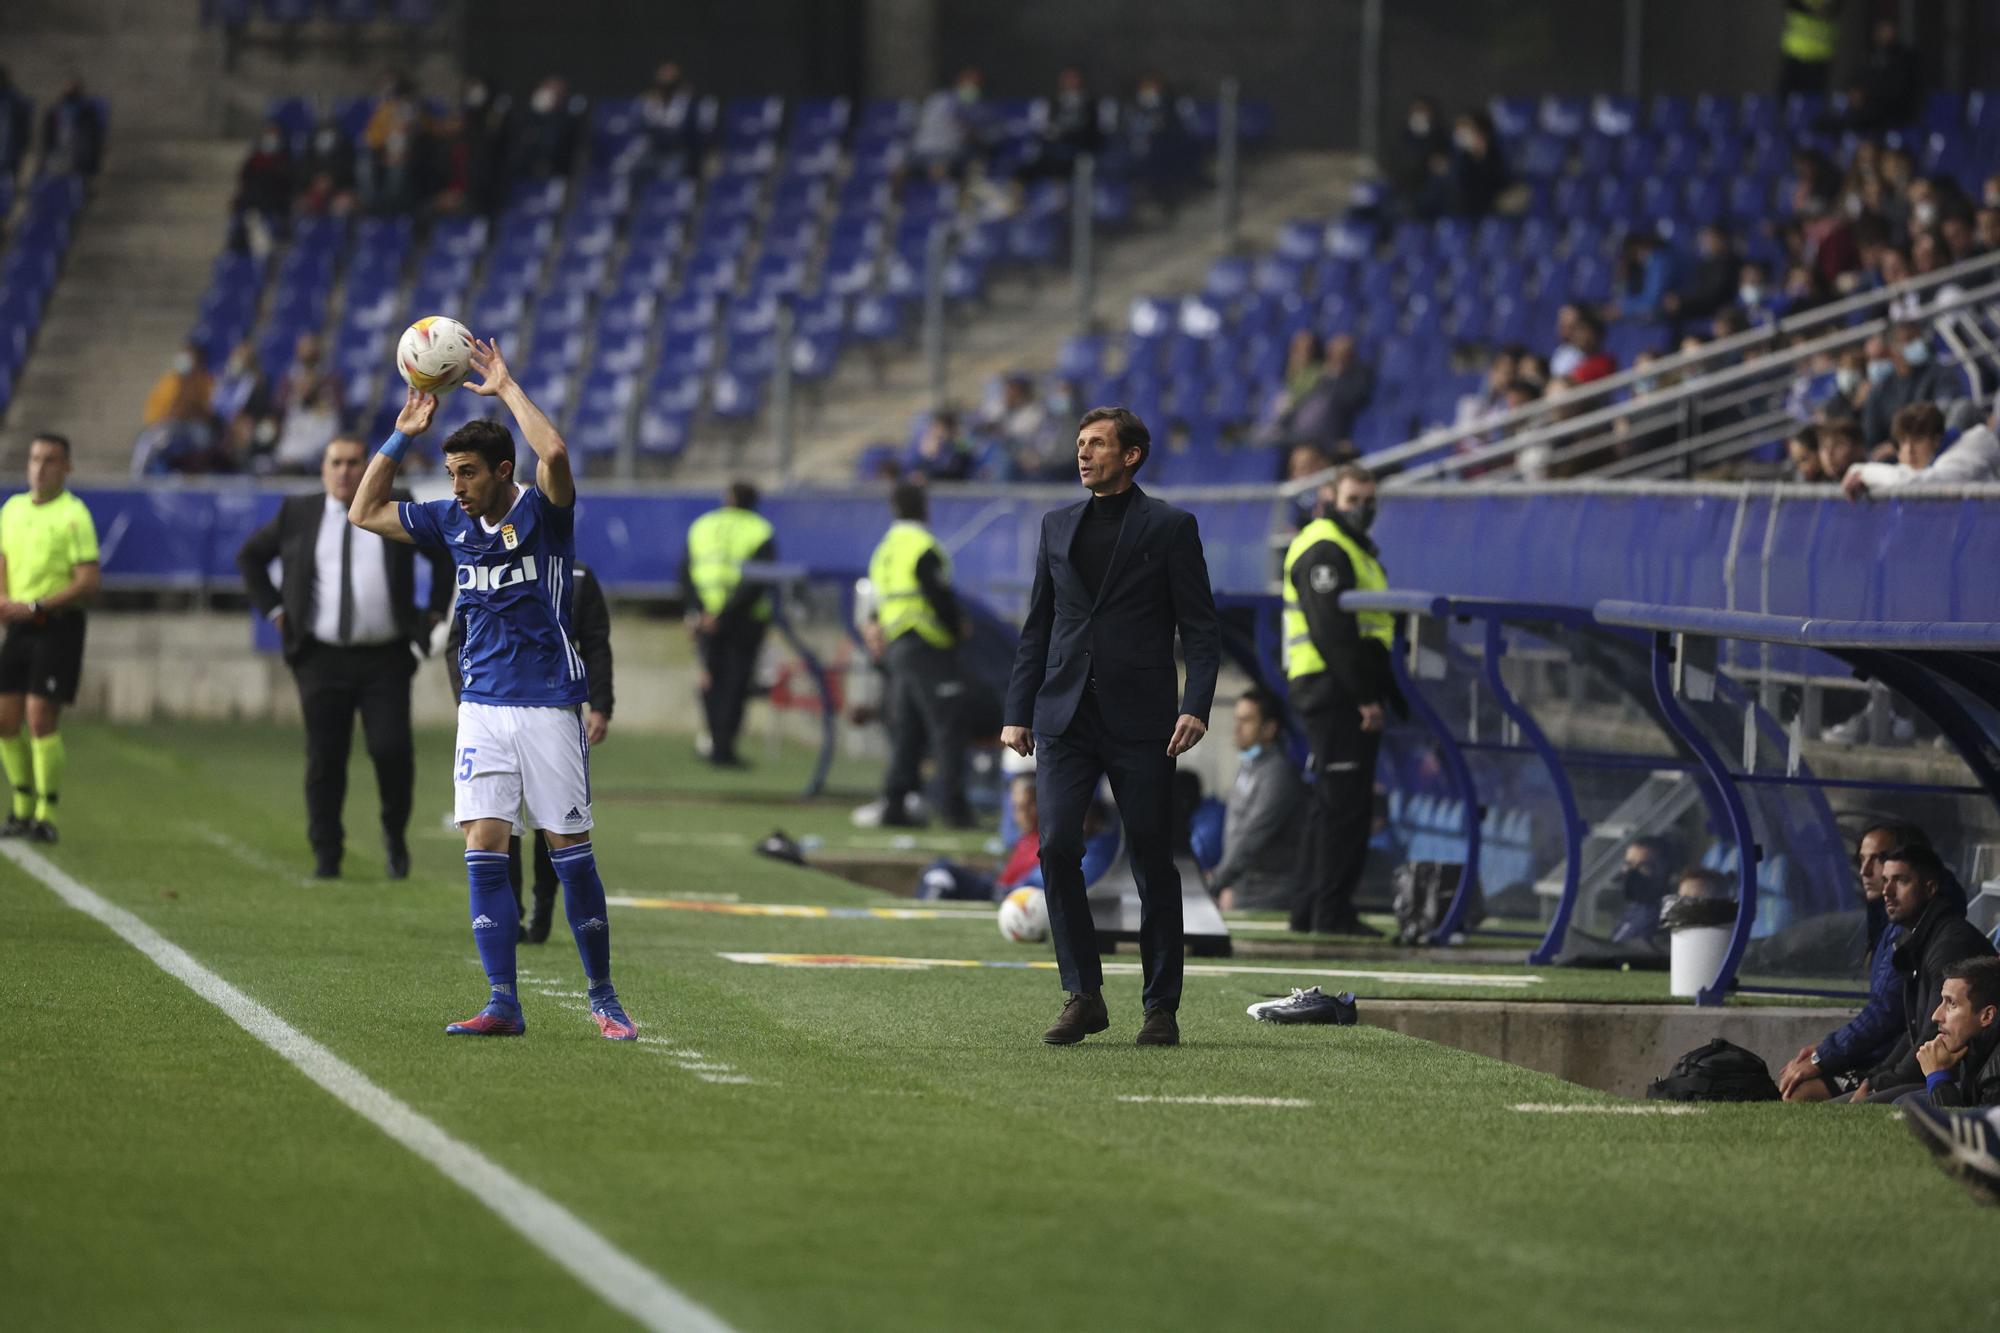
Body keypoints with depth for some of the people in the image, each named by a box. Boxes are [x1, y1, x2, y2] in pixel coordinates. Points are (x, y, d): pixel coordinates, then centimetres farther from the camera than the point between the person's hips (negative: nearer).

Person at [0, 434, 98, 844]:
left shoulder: (73, 515, -8)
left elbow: (88, 583, -13)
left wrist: (34, 607, -18)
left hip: (58, 625, -6)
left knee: (40, 719, -11)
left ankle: (47, 815, -5)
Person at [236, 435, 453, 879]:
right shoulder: (297, 514, 8)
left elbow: (443, 555, 16)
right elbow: (249, 557, 20)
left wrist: (435, 614, 9)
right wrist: (273, 609, 10)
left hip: (385, 660, -1)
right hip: (321, 659, 1)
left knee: (391, 749, -12)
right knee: (324, 759, 0)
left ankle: (395, 834, 12)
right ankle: (326, 855, 8)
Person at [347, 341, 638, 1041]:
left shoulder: (542, 511, -7)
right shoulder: (453, 522, 9)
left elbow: (554, 453, -28)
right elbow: (365, 512, 18)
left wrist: (506, 387, -17)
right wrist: (403, 435, 9)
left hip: (549, 706, -5)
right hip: (482, 707, 5)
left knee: (569, 849, -1)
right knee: (483, 846, -5)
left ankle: (603, 997, 10)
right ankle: (503, 1002, -5)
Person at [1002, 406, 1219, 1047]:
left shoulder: (1170, 527, 2)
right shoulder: (1058, 525, 15)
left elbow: (1200, 628, -1)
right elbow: (1037, 627, 17)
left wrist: (1196, 707, -15)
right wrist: (1017, 712, 9)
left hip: (1139, 722, -3)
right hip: (1065, 717, 3)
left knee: (1153, 861, 0)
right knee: (1057, 847, -10)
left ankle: (1161, 1007, 9)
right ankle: (1083, 995, -2)